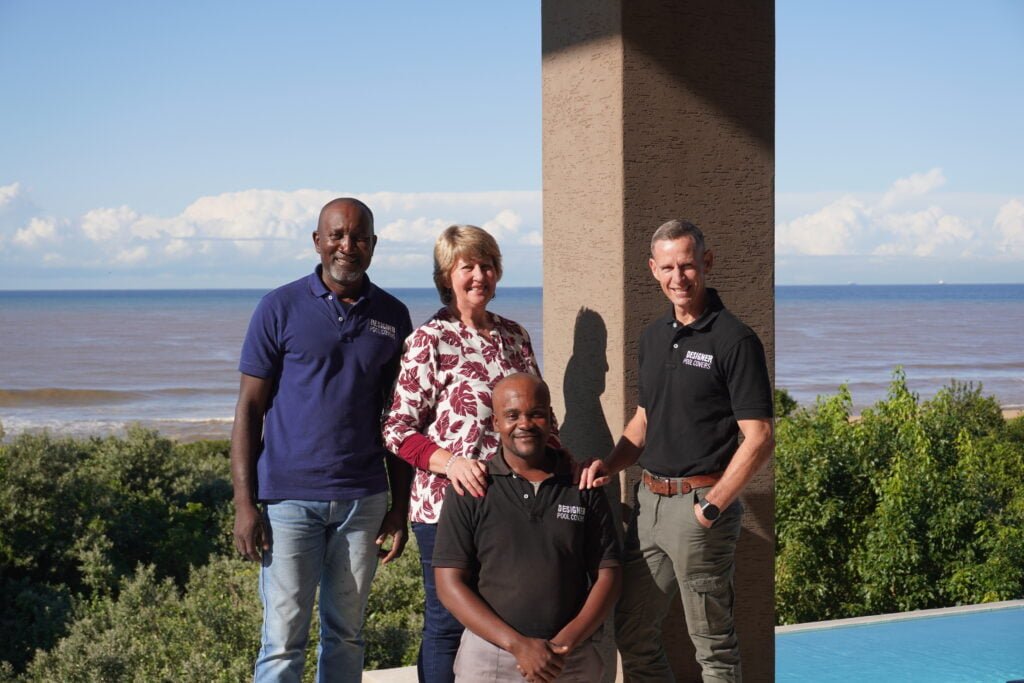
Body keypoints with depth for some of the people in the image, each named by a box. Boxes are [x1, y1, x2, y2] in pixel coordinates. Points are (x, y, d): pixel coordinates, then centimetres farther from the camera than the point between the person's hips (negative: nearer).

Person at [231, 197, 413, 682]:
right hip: (290, 498, -3)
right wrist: (244, 503, -8)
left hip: (363, 500, 3)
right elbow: (249, 409, -2)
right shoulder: (281, 308, -1)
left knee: (346, 634, 11)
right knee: (284, 641, -2)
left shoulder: (392, 317, 7)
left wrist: (400, 508, 7)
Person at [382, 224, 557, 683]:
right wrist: (450, 462, -23)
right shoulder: (430, 341, -6)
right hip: (449, 503, -5)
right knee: (448, 624, 4)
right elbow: (397, 429, -8)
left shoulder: (514, 336, 10)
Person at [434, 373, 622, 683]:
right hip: (489, 654, -1)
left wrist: (566, 642, -6)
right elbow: (450, 584, 0)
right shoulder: (469, 491, 5)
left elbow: (608, 575, 9)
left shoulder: (582, 486, 9)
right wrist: (518, 645, -9)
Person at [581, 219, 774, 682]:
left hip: (700, 503, -7)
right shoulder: (654, 337, 12)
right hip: (650, 499, 7)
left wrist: (712, 506, -19)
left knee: (711, 642, 4)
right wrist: (609, 465, 4)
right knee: (631, 632, 13)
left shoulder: (733, 340, -11)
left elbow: (758, 439, -14)